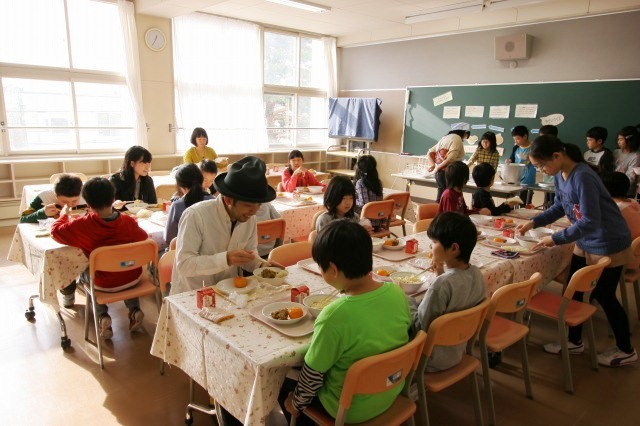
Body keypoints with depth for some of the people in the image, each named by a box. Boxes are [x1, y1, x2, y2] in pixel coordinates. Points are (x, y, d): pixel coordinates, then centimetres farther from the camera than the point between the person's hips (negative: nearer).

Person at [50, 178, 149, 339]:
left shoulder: (82, 225, -18)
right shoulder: (128, 221, -12)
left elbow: (56, 231, -2)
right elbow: (143, 239, 4)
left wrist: (64, 214, 16)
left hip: (104, 284, -2)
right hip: (133, 278, 2)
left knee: (83, 273, 30)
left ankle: (102, 316, 13)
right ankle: (134, 310, 16)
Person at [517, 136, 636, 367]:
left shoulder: (582, 177, -29)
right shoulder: (560, 175, -3)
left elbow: (591, 222, -30)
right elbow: (560, 206, 12)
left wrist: (556, 239, -25)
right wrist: (533, 222, 0)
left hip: (609, 245, -8)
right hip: (585, 243, 8)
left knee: (603, 296, 7)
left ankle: (625, 350, 30)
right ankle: (574, 341, 32)